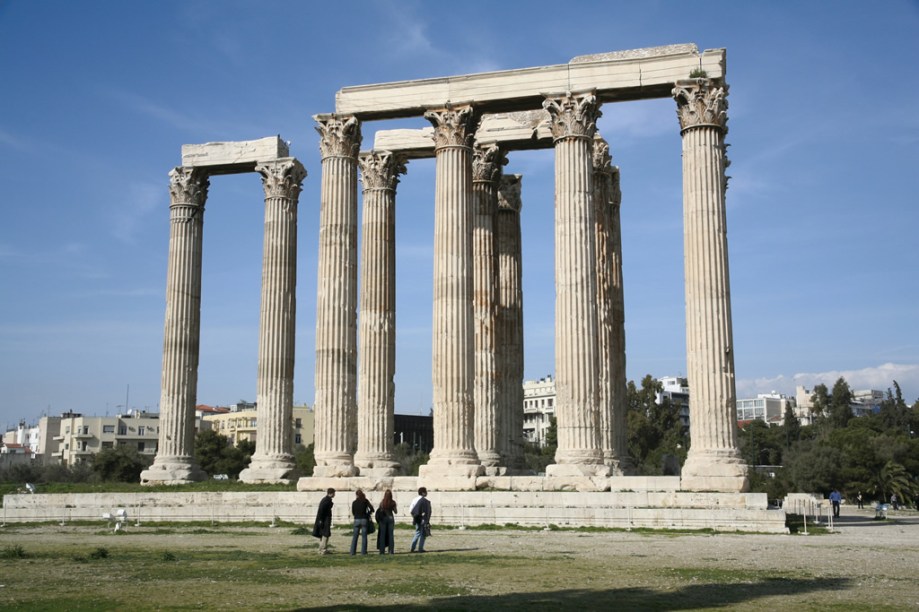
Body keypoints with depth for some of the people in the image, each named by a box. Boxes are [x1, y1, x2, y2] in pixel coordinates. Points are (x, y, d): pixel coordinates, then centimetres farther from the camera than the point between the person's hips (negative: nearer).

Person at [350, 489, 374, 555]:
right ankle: (363, 551, 0)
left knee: (355, 536, 8)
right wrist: (368, 514, 11)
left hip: (357, 520, 1)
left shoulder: (354, 502, 2)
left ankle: (352, 551, 5)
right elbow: (372, 509, -6)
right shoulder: (365, 501, 0)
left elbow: (353, 513, 6)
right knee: (364, 536, 4)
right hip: (364, 519, -1)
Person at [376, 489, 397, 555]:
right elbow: (395, 511, 0)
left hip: (383, 519, 0)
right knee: (391, 535, 7)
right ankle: (391, 550, 6)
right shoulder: (393, 502, -7)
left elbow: (379, 511, -4)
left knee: (382, 535, 6)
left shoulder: (382, 502, -7)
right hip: (390, 518, 0)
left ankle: (382, 550, 4)